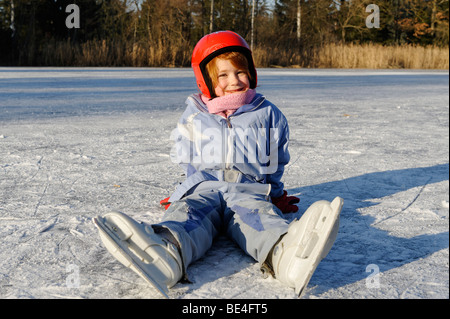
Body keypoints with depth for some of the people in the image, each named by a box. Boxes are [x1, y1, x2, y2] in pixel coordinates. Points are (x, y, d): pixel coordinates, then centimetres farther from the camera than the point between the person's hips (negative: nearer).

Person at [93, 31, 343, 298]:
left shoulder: (267, 114, 16)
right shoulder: (194, 116, 17)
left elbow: (277, 161, 27)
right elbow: (186, 160, 28)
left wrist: (274, 193, 27)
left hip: (249, 191, 0)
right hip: (202, 189, 1)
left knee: (259, 215, -37)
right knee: (188, 213, -35)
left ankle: (285, 256, -73)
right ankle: (166, 256, -71)